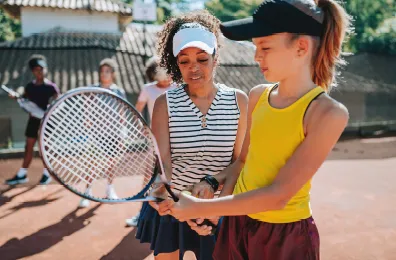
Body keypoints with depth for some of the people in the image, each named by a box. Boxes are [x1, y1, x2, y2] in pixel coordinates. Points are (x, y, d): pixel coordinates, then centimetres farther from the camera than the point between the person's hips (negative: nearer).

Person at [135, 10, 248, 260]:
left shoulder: (238, 100, -7)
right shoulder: (165, 103, -9)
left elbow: (240, 161, -6)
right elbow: (163, 158, -18)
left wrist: (211, 183, -23)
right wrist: (162, 187, -39)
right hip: (172, 205, 0)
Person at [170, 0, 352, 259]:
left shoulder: (328, 113, -20)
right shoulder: (258, 96, -3)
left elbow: (278, 195, -23)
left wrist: (201, 208, -19)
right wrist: (214, 205, -5)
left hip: (286, 235, -4)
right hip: (237, 223, 5)